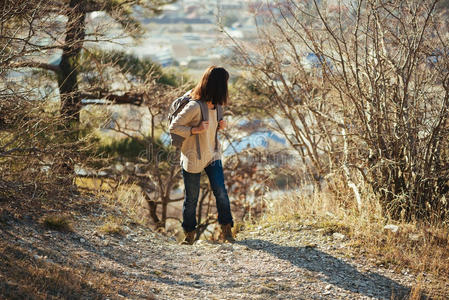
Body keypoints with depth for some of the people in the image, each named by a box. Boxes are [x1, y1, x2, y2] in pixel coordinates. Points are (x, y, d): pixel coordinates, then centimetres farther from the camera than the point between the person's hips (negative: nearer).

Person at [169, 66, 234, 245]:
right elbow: (173, 127, -17)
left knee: (221, 192, -4)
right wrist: (194, 130, -28)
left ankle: (226, 231, 6)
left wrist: (219, 126, -2)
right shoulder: (194, 106, -24)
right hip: (193, 158, -6)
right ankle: (189, 234, 25)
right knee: (191, 198, 7)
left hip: (212, 155, 6)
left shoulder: (214, 104, 1)